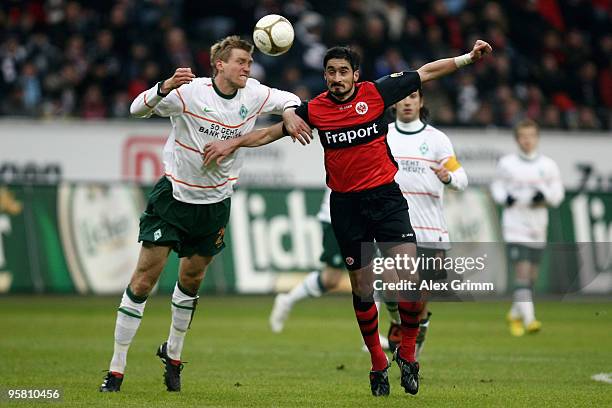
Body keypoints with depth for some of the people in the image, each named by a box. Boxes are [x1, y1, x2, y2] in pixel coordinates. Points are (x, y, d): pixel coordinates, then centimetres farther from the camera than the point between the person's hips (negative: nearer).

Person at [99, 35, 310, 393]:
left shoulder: (254, 94, -3)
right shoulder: (190, 92, -16)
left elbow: (289, 99, 14)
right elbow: (138, 109, -21)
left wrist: (290, 114, -10)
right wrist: (165, 87, -41)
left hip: (216, 202, 4)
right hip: (175, 194, -4)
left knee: (192, 280, 13)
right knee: (145, 278, -9)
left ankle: (173, 353, 37)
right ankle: (117, 368, -4)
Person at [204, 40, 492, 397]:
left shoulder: (376, 93, -3)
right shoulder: (314, 109, 0)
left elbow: (426, 72, 4)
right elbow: (270, 133, 12)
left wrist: (468, 57, 1)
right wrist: (232, 144, 5)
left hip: (386, 196, -1)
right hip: (346, 204, 1)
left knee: (411, 279, -15)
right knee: (362, 290, 6)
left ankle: (407, 352, 6)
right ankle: (378, 363, 23)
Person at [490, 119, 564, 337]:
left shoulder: (548, 165, 5)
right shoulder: (507, 163, 2)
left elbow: (558, 194, 7)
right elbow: (496, 187, 12)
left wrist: (544, 195, -14)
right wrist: (505, 198, -9)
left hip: (538, 228, 3)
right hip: (515, 226, -3)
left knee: (531, 277, 11)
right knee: (522, 272, -15)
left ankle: (515, 315, 32)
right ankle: (529, 319, -19)